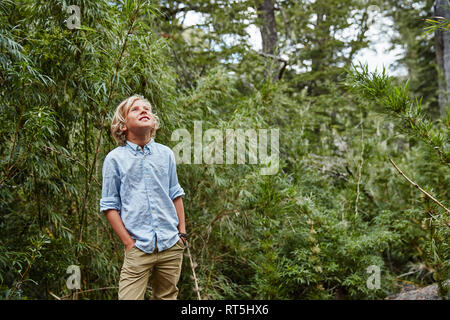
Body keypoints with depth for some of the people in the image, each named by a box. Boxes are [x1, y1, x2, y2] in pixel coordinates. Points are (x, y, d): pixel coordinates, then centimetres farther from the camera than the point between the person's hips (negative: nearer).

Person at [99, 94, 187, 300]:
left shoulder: (165, 154, 8)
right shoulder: (114, 159, -1)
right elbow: (109, 206, -1)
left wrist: (182, 232, 10)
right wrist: (128, 243, -7)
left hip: (171, 246, 3)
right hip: (138, 249, -3)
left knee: (166, 297, 12)